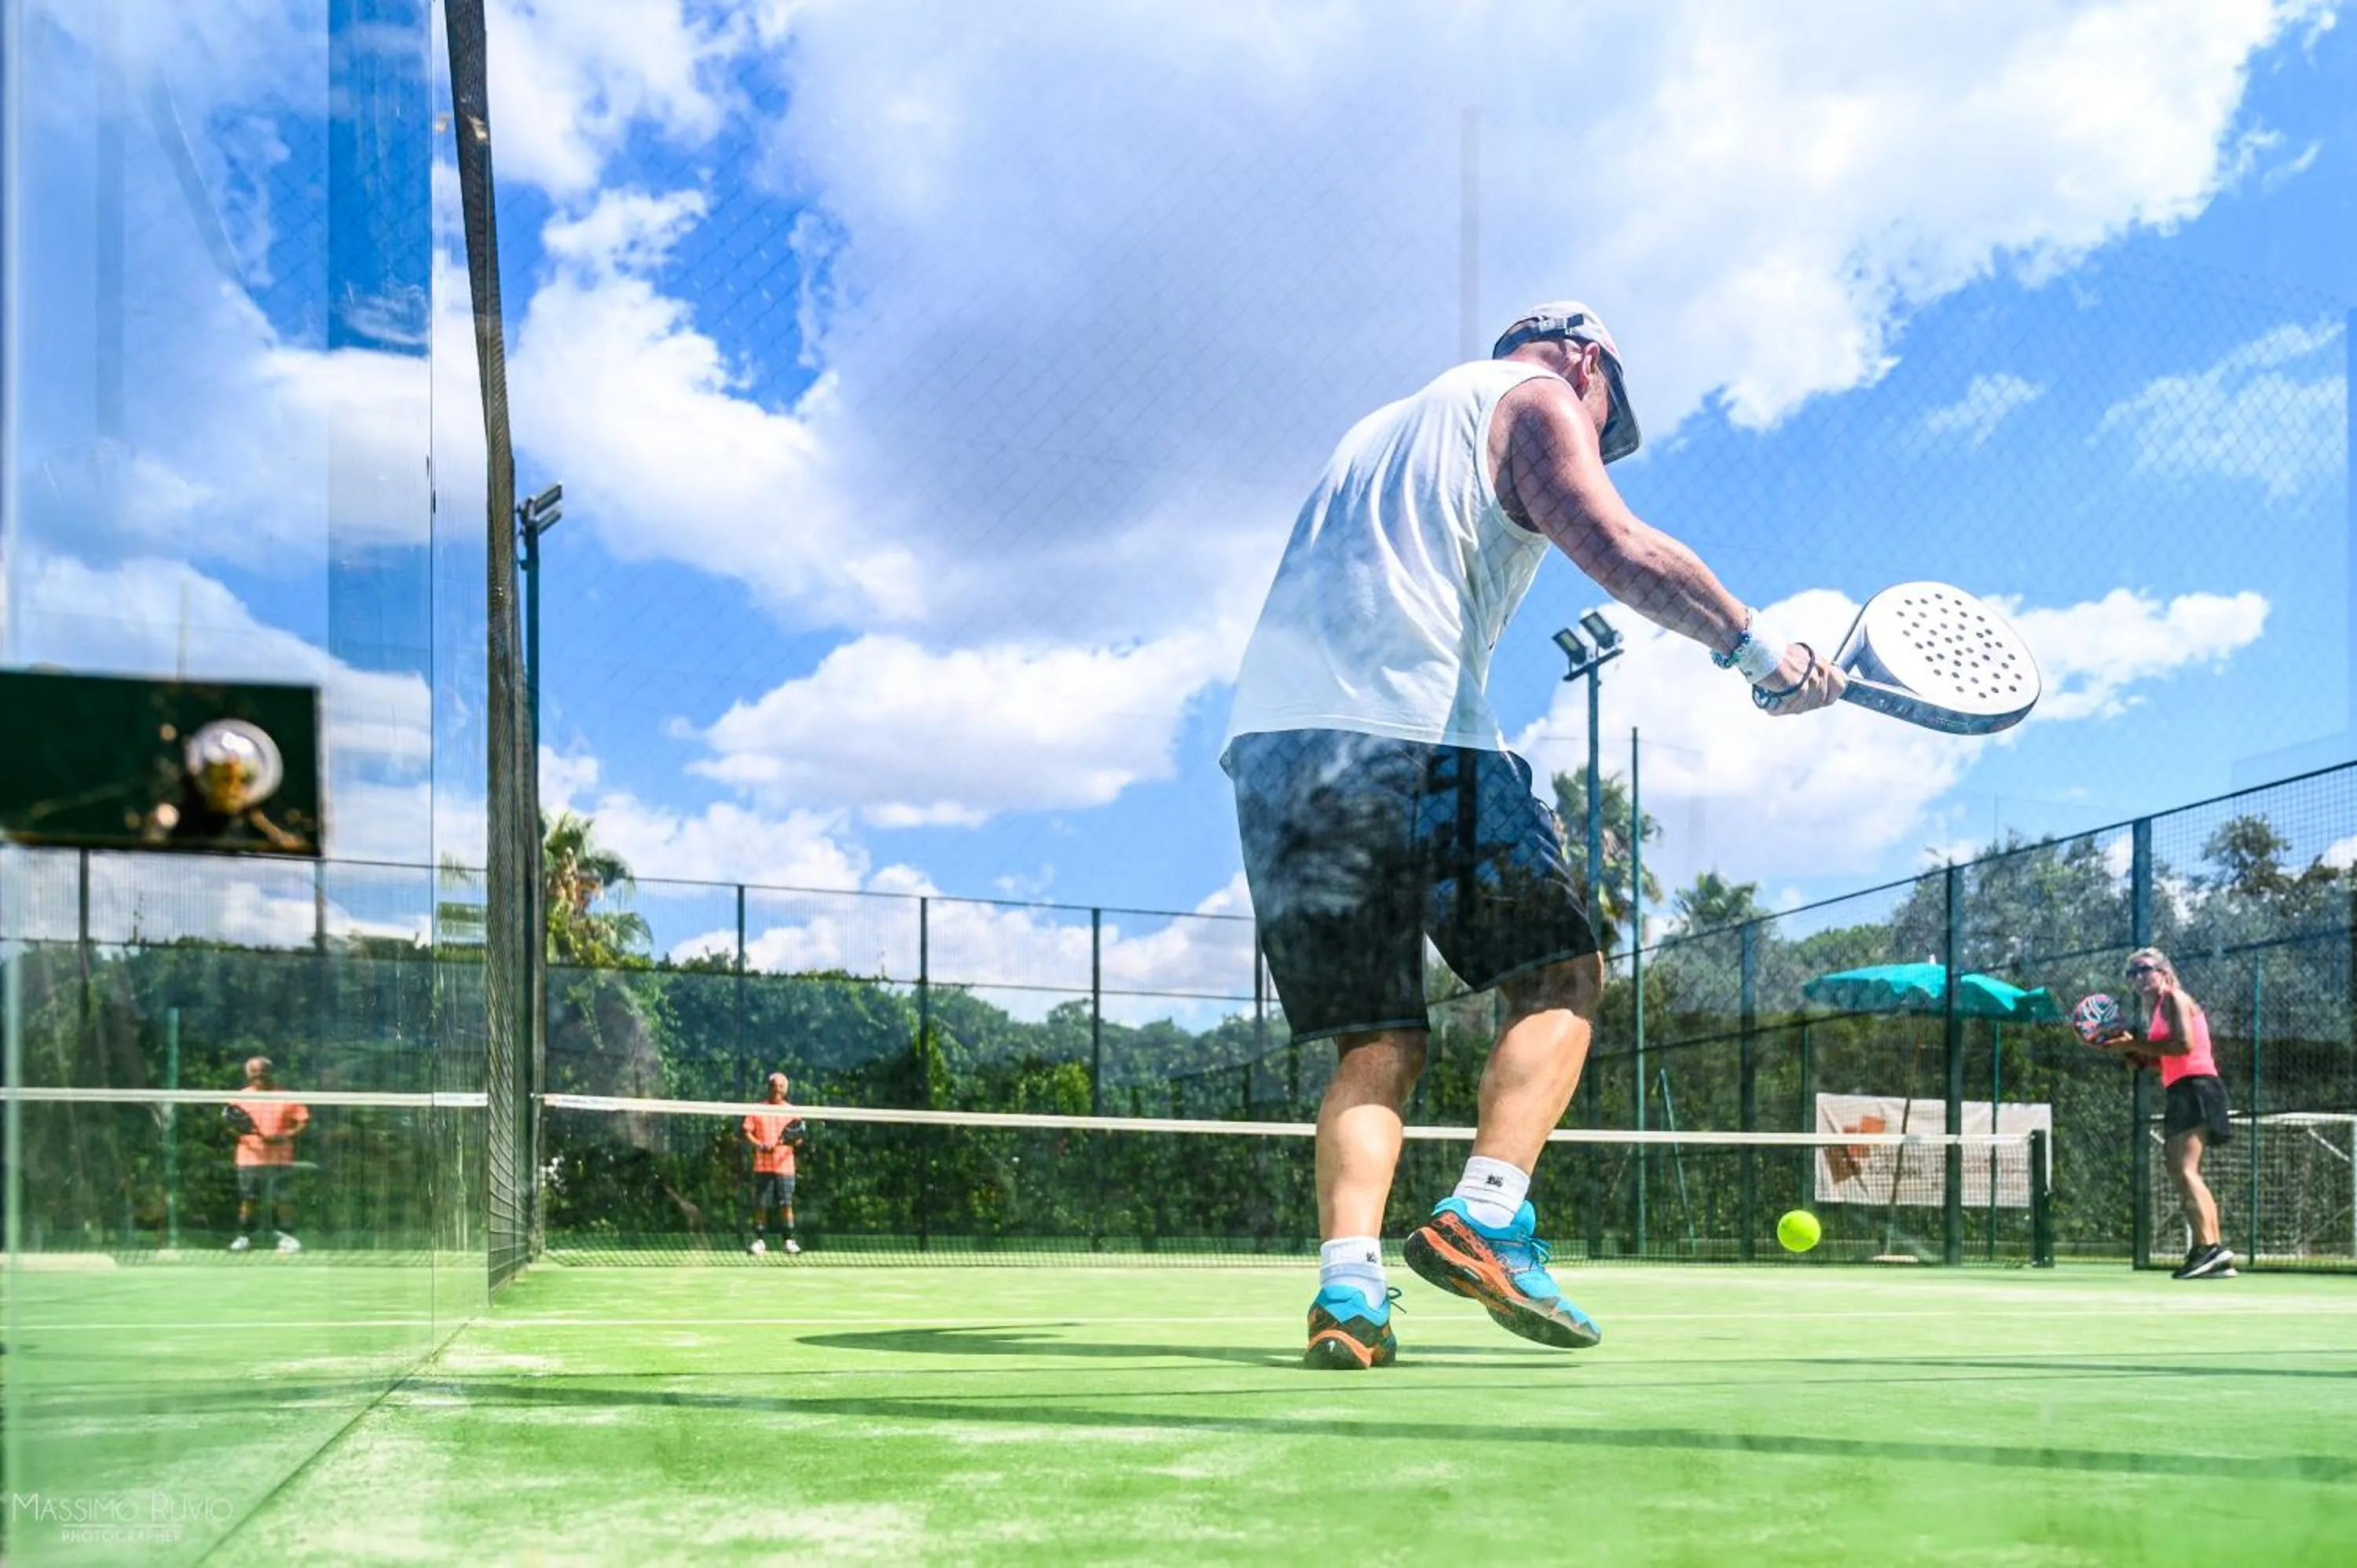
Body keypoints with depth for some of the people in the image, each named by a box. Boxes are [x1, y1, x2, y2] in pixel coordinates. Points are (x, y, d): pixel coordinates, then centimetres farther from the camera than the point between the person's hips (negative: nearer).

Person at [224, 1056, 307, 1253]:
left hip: (281, 1159, -1)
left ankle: (287, 1237, 7)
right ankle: (244, 1237, 13)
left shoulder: (286, 1097, 3)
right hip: (250, 1158, 1)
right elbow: (231, 1126, 7)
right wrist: (238, 1129, -17)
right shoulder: (241, 1098, 7)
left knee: (284, 1199, -1)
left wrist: (285, 1136, -14)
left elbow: (303, 1122, 1)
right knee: (248, 1199, 4)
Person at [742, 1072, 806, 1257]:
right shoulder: (757, 1110, 9)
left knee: (786, 1204, -4)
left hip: (784, 1166, 0)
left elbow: (798, 1139, 8)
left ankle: (789, 1242, -1)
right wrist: (760, 1145, -14)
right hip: (762, 1165, 0)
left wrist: (791, 1140, -16)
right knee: (760, 1205, 0)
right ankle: (760, 1241, 9)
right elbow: (747, 1133, 3)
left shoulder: (793, 1112, 10)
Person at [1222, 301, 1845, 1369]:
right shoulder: (1536, 397, 11)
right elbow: (1617, 547, -7)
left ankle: (1346, 1282, -9)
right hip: (1411, 731, -7)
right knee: (1560, 976, 6)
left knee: (1377, 1043, 8)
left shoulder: (1384, 427, 35)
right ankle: (1485, 1216, -12)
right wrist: (1757, 650, -2)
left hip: (1268, 739, 7)